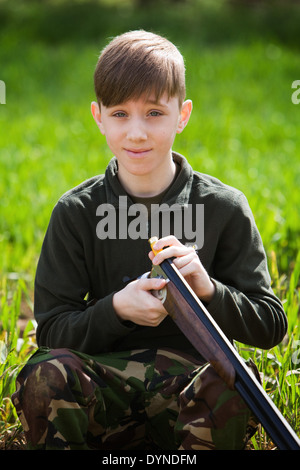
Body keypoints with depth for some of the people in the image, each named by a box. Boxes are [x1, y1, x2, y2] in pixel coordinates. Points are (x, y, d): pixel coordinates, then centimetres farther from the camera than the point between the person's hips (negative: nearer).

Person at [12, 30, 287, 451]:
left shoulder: (223, 208, 1)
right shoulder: (76, 212, 2)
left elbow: (271, 326, 1)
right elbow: (51, 328, 0)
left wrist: (209, 290, -18)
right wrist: (116, 309, -19)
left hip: (190, 385, 0)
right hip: (106, 381, 1)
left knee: (232, 391, -34)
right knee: (45, 376, -31)